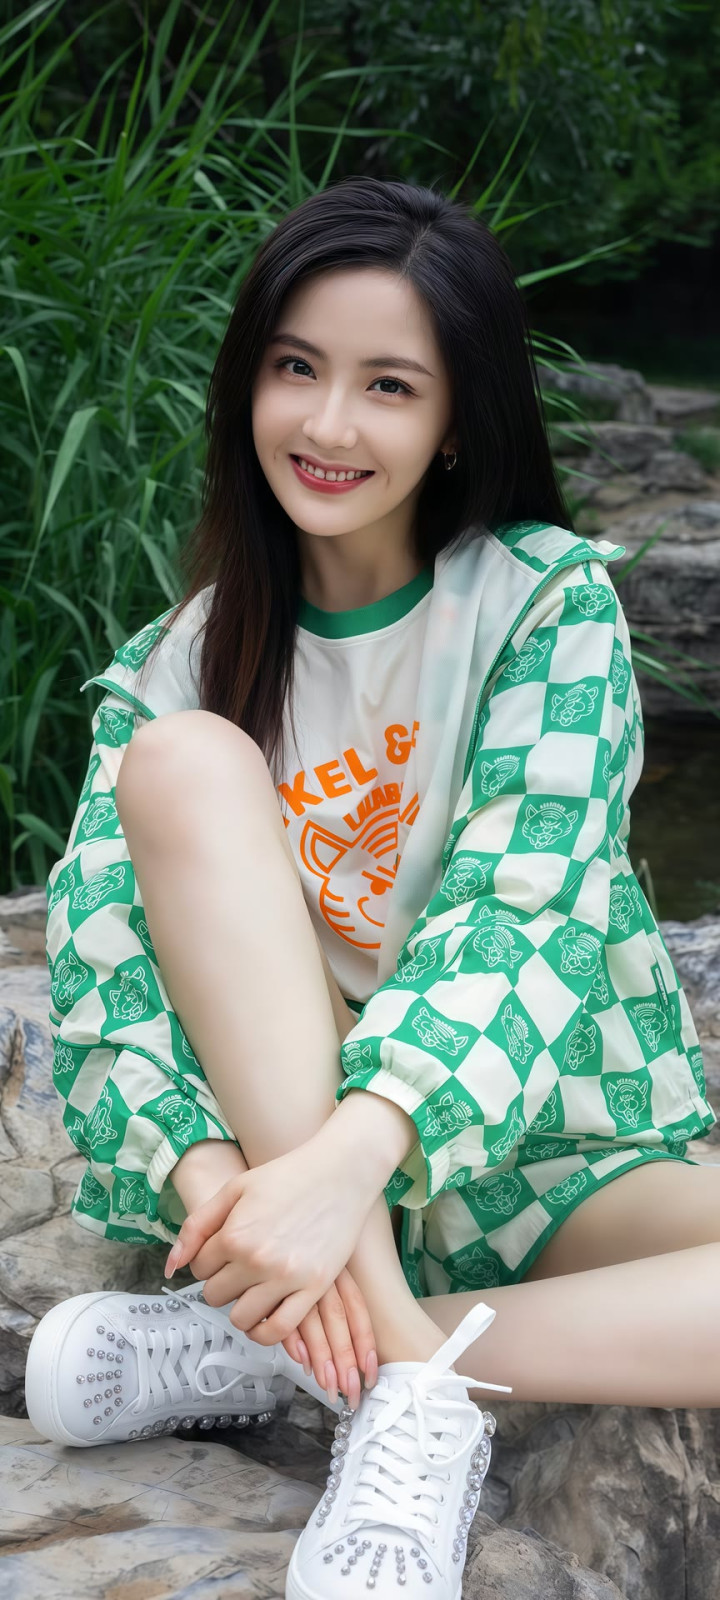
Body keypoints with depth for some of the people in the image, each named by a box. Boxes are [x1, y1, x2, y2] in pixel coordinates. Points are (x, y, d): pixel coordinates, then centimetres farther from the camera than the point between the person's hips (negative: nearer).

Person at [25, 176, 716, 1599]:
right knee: (186, 756, -23)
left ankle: (260, 1351, -24)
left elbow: (523, 913, -19)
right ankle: (408, 1380, -28)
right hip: (268, 1135, 1)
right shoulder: (173, 669, 1)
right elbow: (100, 979, -10)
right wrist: (210, 1183, -31)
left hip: (548, 1152, -1)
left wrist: (351, 1158, -35)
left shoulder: (550, 599, -5)